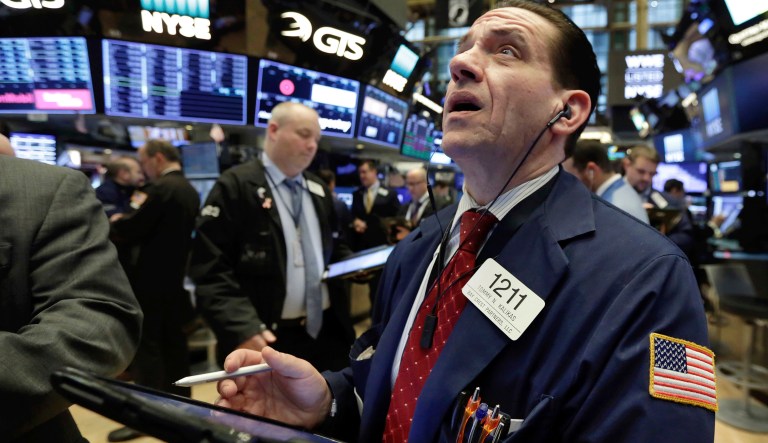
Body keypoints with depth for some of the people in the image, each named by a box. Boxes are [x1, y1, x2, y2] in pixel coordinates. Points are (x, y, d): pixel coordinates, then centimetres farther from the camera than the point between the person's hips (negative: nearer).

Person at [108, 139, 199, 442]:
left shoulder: (162, 188, -18)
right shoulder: (189, 190, 10)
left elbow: (131, 230, -16)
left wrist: (115, 223, 5)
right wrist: (127, 223, 13)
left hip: (153, 280, -9)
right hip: (176, 277, 9)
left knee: (146, 346, -1)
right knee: (174, 343, 16)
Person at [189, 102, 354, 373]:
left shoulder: (319, 190, 13)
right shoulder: (236, 186, -8)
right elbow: (211, 267, -14)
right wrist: (242, 329, -24)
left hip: (326, 332, 6)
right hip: (269, 338, -6)